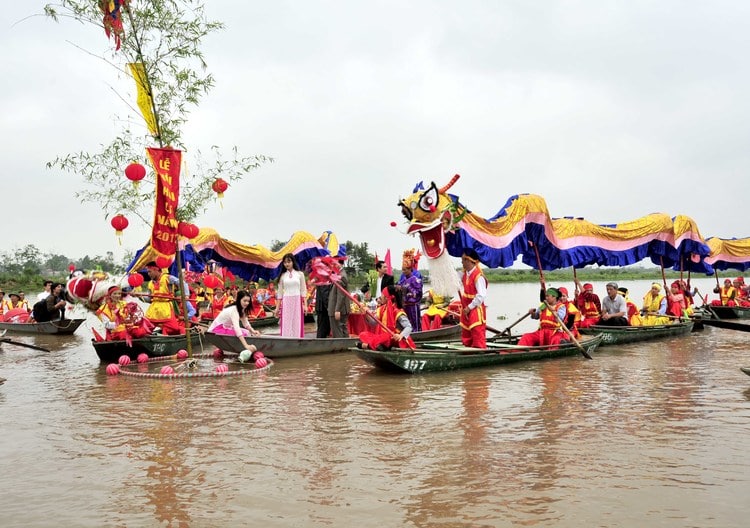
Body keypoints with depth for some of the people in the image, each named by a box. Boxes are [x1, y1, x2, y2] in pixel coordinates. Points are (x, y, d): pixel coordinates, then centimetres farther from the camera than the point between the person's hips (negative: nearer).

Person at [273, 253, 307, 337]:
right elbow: (279, 293, 11)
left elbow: (303, 291, 4)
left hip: (297, 302, -1)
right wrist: (277, 307, 8)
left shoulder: (300, 274, 5)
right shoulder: (282, 276, 9)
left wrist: (304, 304, -5)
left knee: (297, 325, -1)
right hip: (286, 303, 1)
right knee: (286, 326, -1)